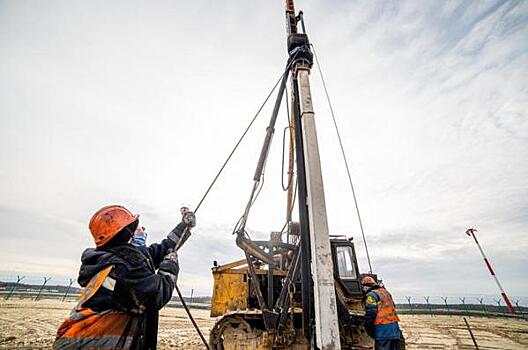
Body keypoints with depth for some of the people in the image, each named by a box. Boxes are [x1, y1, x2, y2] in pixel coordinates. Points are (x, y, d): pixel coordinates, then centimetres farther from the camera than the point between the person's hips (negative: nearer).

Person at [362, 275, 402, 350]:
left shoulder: (371, 295, -9)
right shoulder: (385, 292, 18)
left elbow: (371, 313, -16)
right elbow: (392, 308, 21)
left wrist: (369, 329, -4)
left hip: (382, 329, -9)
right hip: (394, 327, 9)